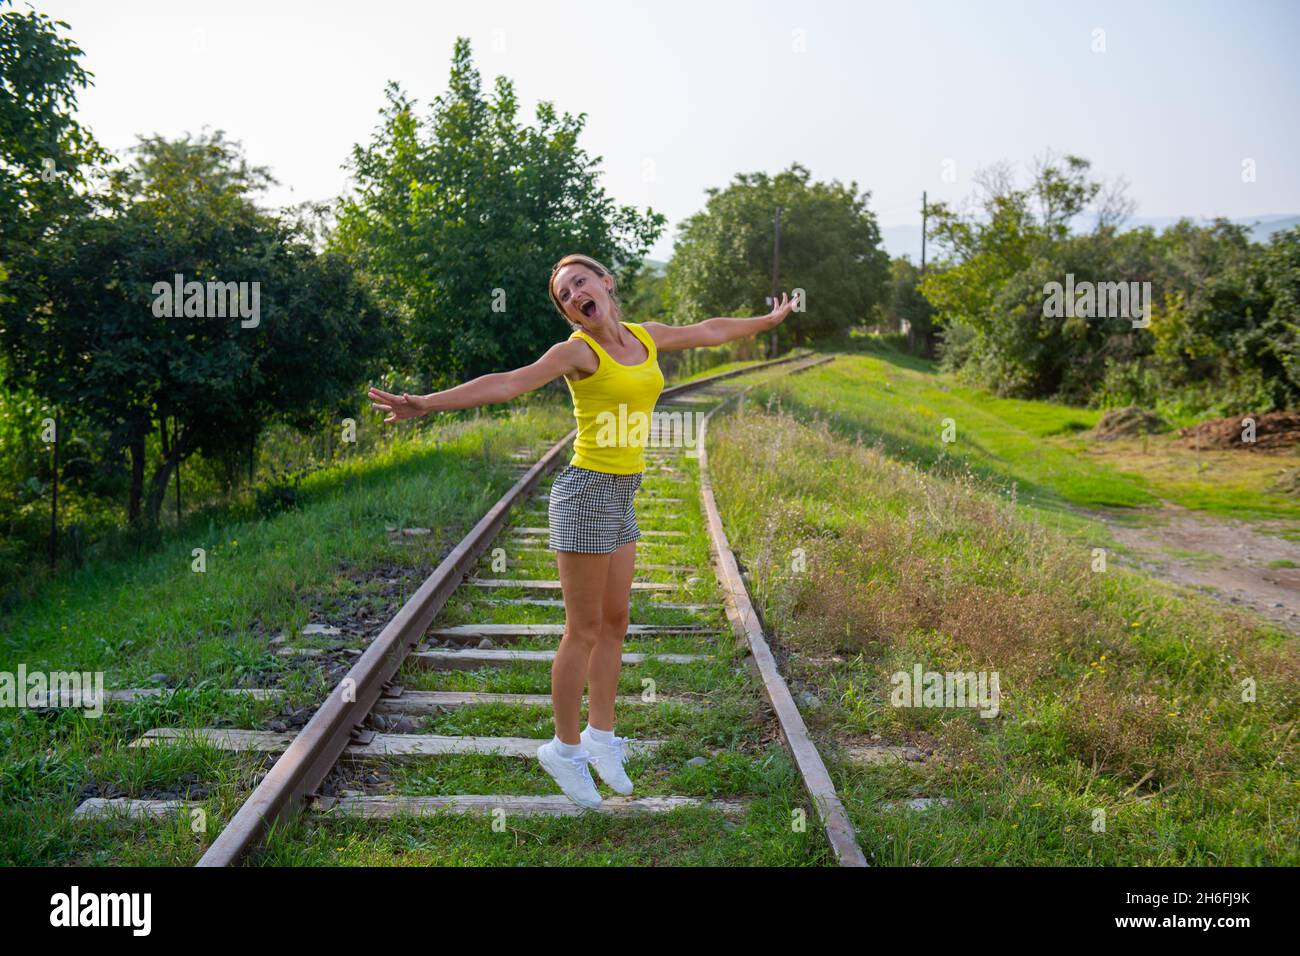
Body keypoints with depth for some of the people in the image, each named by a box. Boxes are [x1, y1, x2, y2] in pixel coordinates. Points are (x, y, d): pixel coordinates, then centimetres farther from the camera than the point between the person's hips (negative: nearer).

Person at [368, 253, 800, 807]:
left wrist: (768, 320, 39)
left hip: (622, 498, 7)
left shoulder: (646, 337, 9)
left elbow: (709, 331, 25)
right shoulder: (577, 351, -11)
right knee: (583, 631, 0)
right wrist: (428, 403, -32)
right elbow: (506, 384, -21)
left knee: (614, 623, 13)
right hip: (587, 493, -7)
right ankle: (565, 749, 14)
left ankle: (600, 737, 26)